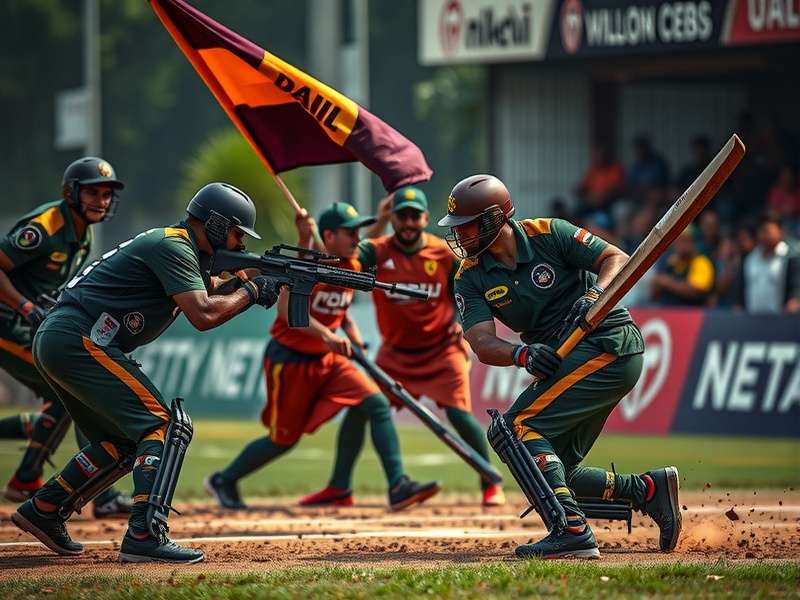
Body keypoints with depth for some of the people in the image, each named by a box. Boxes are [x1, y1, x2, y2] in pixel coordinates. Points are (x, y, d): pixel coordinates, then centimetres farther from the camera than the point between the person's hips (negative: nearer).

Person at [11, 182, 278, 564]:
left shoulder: (184, 251, 21)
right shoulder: (173, 247, -9)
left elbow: (211, 292, 28)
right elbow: (203, 315, -18)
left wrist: (247, 279, 10)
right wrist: (250, 291, -5)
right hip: (78, 340, -11)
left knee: (123, 441, 21)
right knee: (167, 427, -15)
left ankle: (43, 511, 24)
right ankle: (145, 536, -26)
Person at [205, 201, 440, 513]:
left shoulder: (351, 267, 3)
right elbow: (287, 308, -31)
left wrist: (354, 337, 1)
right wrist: (326, 334, -41)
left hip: (328, 359, 6)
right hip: (289, 360, -6)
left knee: (377, 404, -13)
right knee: (284, 439, 4)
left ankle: (398, 487, -18)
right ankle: (223, 481, 28)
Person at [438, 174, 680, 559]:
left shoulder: (548, 235, -9)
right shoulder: (471, 278, 3)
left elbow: (617, 259, -8)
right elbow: (481, 343, -10)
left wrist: (595, 294, -28)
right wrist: (522, 354, -30)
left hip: (609, 343, -8)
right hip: (560, 362, 8)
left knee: (515, 427, -22)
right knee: (551, 472, 5)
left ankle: (572, 531, -30)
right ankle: (648, 489, 16)